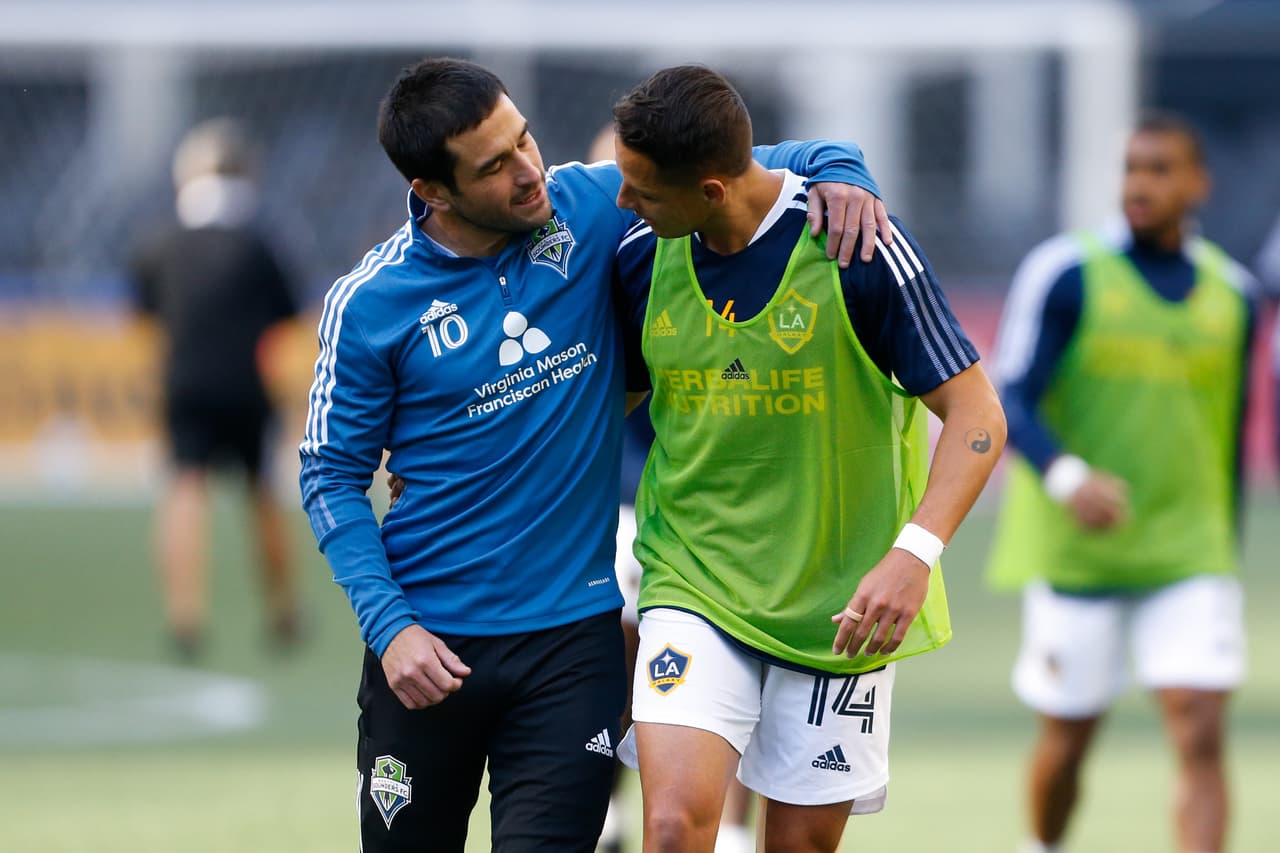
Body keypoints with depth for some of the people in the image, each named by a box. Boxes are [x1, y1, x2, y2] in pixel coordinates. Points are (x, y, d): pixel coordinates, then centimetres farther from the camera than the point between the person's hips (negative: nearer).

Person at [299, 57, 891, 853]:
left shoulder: (589, 207, -4)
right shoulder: (368, 303, -8)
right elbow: (332, 474, -2)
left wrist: (839, 172, -15)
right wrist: (389, 624, -13)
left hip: (574, 631, 1)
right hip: (429, 640, 0)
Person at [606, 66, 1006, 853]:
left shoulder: (858, 249, -15)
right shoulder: (642, 258, -2)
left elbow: (975, 415, -13)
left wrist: (914, 553, -28)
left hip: (840, 601, -2)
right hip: (693, 582, 2)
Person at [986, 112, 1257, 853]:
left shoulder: (1231, 292, 8)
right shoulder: (1065, 273, -4)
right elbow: (1014, 403, -11)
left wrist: (1225, 555, 20)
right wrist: (1067, 477, -31)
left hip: (1189, 560, 2)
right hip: (1074, 559, -2)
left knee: (1201, 736, -12)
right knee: (1067, 739, 6)